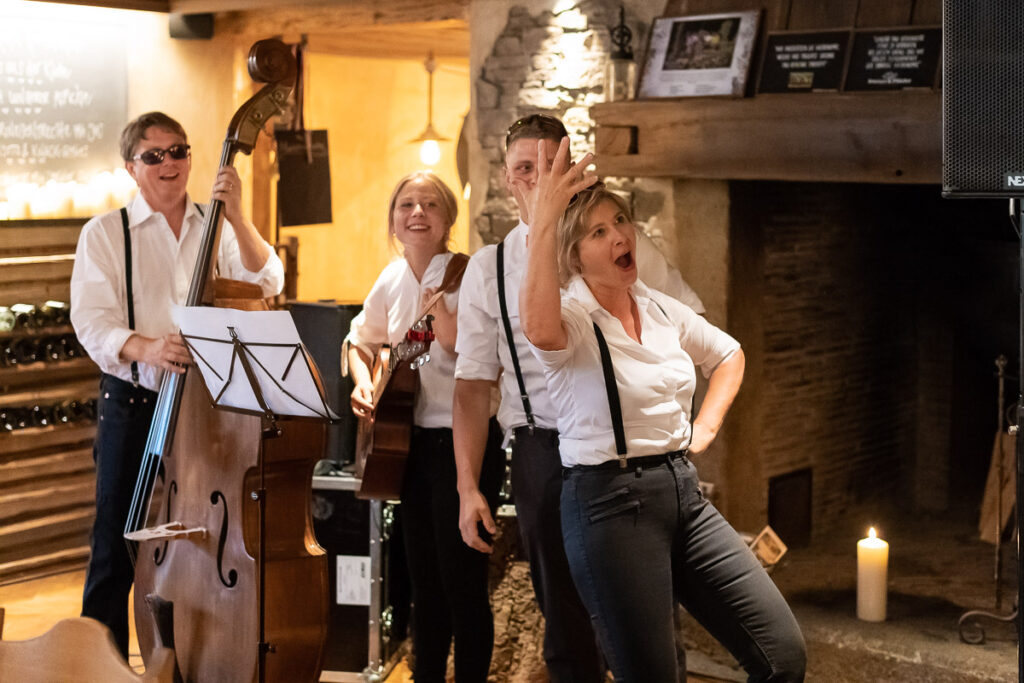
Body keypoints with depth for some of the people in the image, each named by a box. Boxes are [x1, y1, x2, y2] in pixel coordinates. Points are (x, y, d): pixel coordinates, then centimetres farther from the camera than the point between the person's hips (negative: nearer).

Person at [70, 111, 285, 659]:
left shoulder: (217, 230, 9)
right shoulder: (104, 233, 2)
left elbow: (266, 284, -6)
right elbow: (91, 321, -9)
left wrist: (235, 217, -18)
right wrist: (144, 348, -28)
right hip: (134, 408, -2)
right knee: (117, 547, 2)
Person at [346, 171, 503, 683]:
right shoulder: (392, 280, 7)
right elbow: (360, 342, 23)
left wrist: (441, 312, -31)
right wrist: (364, 386, 6)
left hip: (465, 439, -7)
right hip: (412, 439, 7)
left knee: (460, 579, -5)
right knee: (423, 578, 15)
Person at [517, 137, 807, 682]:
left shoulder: (663, 310, 11)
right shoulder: (569, 318, -10)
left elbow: (729, 356, 29)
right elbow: (539, 329, -37)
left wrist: (706, 426, 14)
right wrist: (542, 222, -36)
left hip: (682, 491, 6)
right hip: (608, 503, -6)